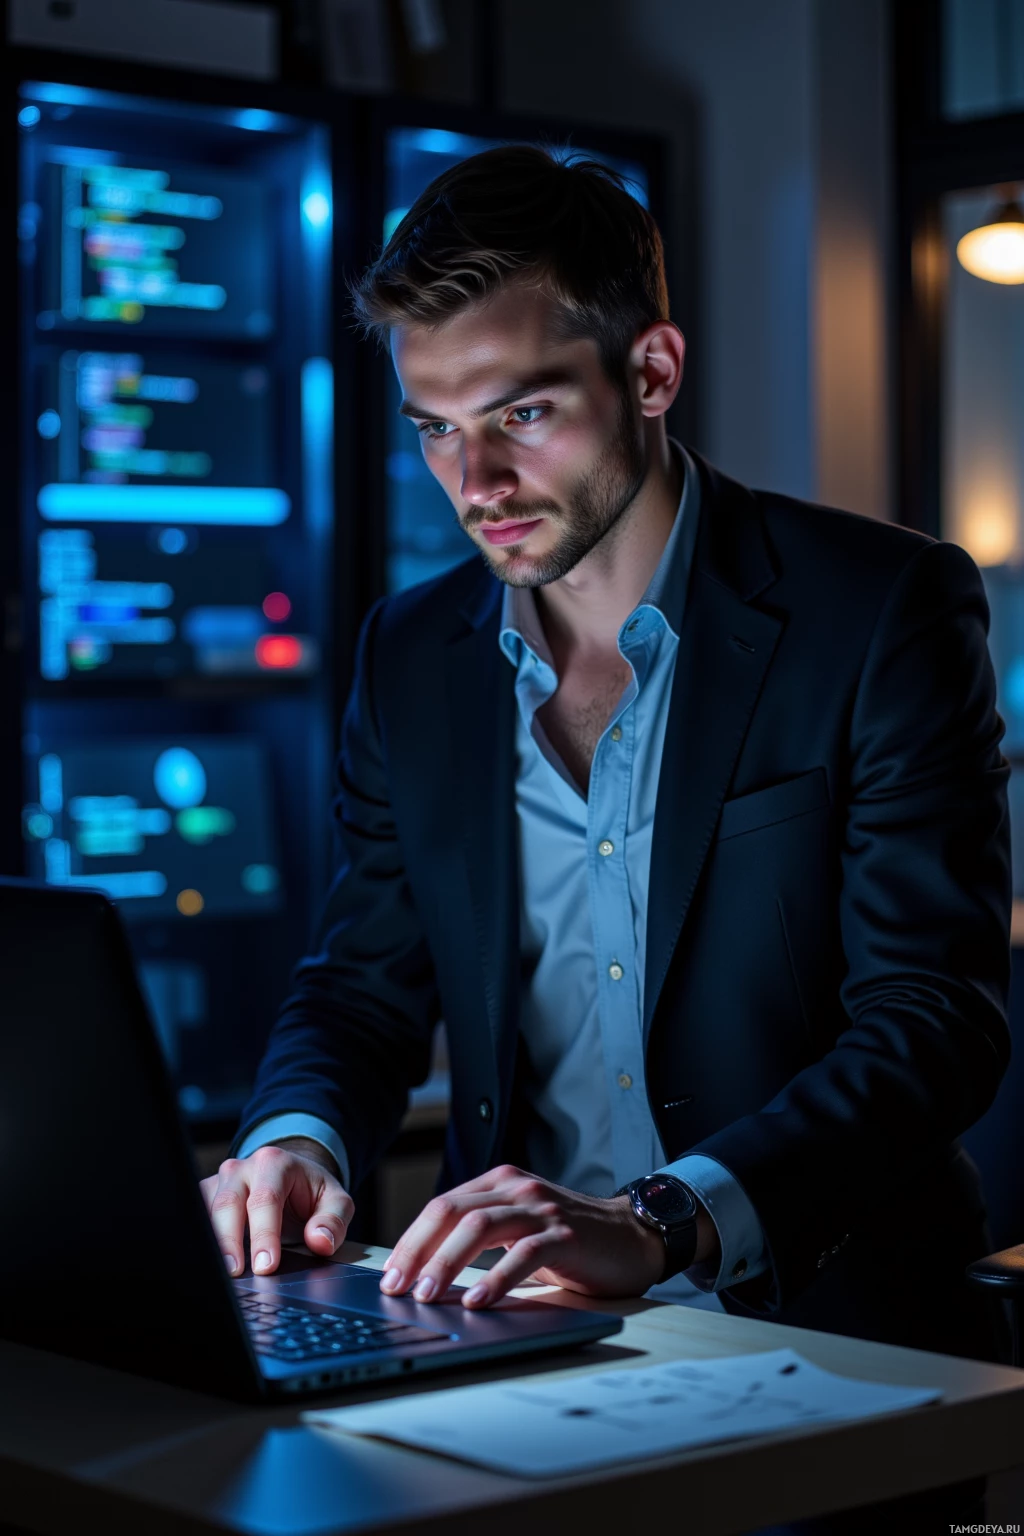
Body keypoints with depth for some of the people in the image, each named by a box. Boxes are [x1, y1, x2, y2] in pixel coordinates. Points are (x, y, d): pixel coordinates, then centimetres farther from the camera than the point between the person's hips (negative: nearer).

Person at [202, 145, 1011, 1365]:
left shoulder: (886, 612, -6)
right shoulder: (410, 657, 9)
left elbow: (936, 1024, -13)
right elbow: (361, 989, 15)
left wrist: (658, 1223, -28)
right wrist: (299, 1138, -9)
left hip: (821, 1335, -4)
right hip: (524, 1336, 5)